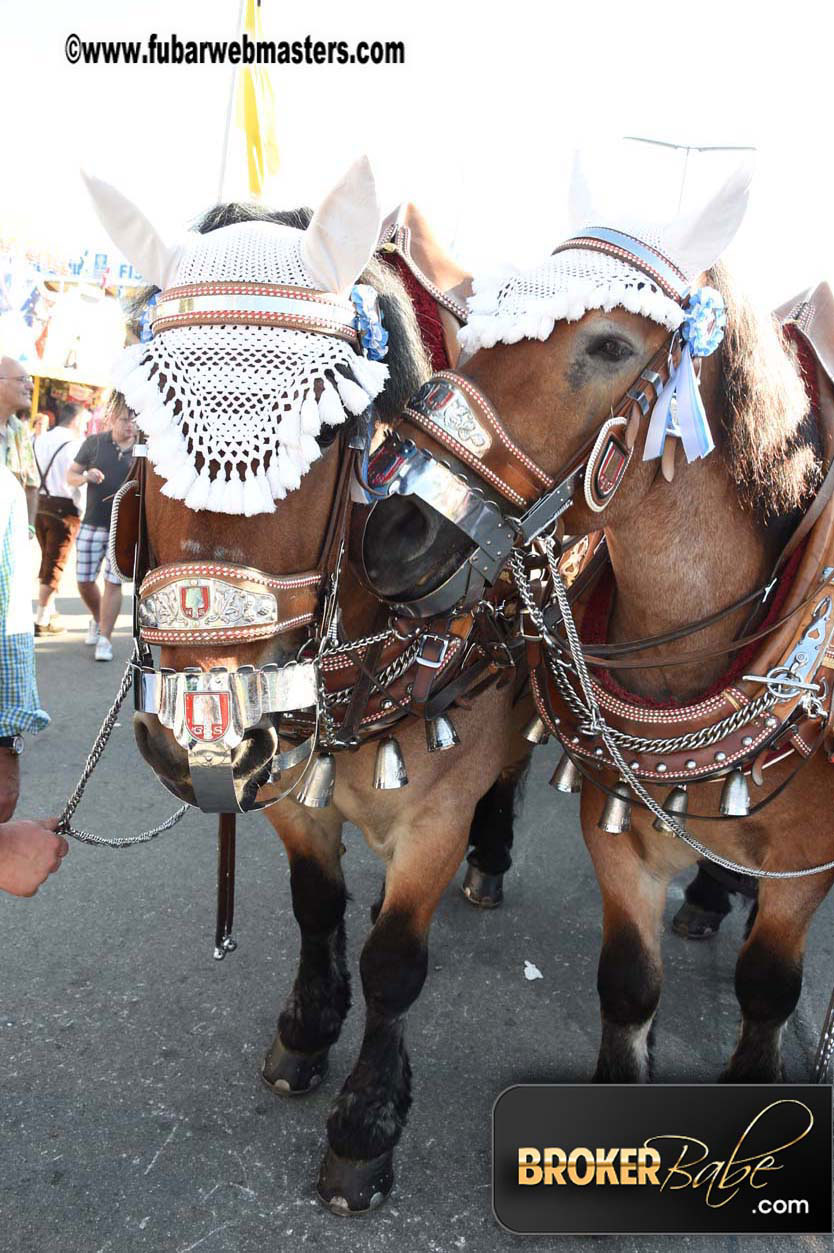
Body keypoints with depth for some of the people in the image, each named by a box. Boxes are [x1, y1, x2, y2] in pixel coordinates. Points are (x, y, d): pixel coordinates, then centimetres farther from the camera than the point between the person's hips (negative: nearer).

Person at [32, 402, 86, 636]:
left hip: (42, 505, 7)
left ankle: (49, 611, 30)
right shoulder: (72, 444, -14)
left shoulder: (41, 440, 8)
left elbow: (40, 472, 9)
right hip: (64, 509, -7)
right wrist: (82, 510, -5)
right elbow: (75, 480, -15)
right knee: (55, 564, -1)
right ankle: (42, 620, 0)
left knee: (47, 560, 20)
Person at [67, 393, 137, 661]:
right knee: (84, 582, 6)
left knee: (113, 582, -4)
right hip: (92, 524, 2)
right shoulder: (94, 443, 1)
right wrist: (86, 476, -14)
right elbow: (70, 475, 8)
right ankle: (97, 620, 33)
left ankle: (104, 639, 5)